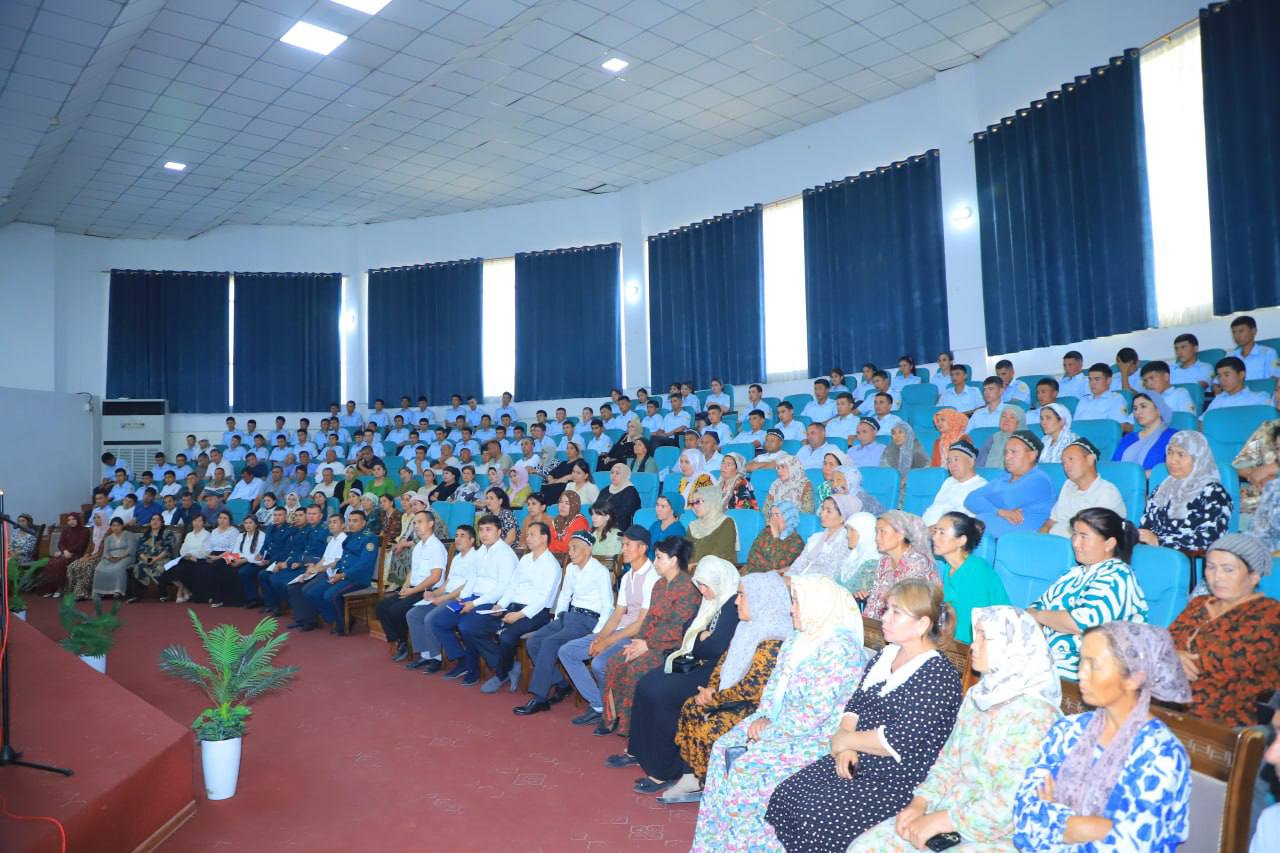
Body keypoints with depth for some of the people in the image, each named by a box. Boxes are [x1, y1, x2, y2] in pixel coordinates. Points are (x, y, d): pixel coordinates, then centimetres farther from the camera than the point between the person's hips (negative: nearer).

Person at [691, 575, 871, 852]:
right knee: (723, 748, -7)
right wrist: (763, 717, -4)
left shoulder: (840, 648, -21)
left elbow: (815, 711, -24)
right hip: (779, 723, 9)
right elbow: (774, 684, 15)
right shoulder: (797, 640, 10)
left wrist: (771, 729, -17)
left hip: (817, 736, -9)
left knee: (746, 766, -22)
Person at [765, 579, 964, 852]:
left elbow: (899, 740, -22)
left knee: (816, 818, -22)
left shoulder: (939, 675, -16)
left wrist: (843, 739, -10)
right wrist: (846, 747, -7)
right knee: (785, 796, -8)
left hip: (901, 778, -8)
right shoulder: (886, 655, 10)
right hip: (858, 761, 8)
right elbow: (855, 704, 12)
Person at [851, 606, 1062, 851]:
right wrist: (919, 803, -5)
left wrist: (938, 821, -18)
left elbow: (1008, 807, -22)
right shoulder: (978, 696, 7)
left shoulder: (1035, 716, -18)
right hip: (952, 811, 7)